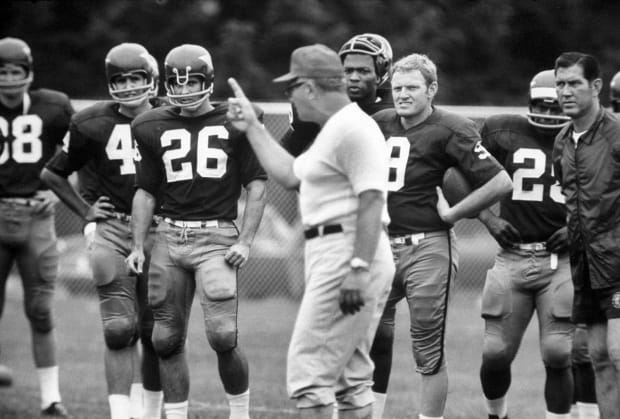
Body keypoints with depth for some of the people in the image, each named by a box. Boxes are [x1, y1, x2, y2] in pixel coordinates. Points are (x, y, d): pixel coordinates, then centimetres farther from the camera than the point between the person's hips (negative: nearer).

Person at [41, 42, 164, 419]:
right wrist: (85, 211, 5)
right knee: (120, 328, -13)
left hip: (159, 231, 2)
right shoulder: (93, 125, 0)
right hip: (111, 230, -2)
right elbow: (53, 174, 13)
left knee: (155, 332, 6)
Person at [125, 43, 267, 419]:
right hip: (171, 236, 4)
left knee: (223, 336, -14)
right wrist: (138, 245, 11)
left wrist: (245, 242, -4)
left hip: (217, 236, -4)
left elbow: (257, 186, 3)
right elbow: (146, 191, 17)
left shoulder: (234, 124, 2)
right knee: (167, 339, 4)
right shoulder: (155, 129, 10)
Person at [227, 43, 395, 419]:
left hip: (347, 253, -11)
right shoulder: (334, 130, 18)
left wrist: (358, 268, -27)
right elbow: (290, 175, 29)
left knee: (309, 367, -11)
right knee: (349, 373, 13)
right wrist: (252, 127, 31)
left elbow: (371, 202, -21)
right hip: (333, 256, 11)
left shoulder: (354, 129, -15)